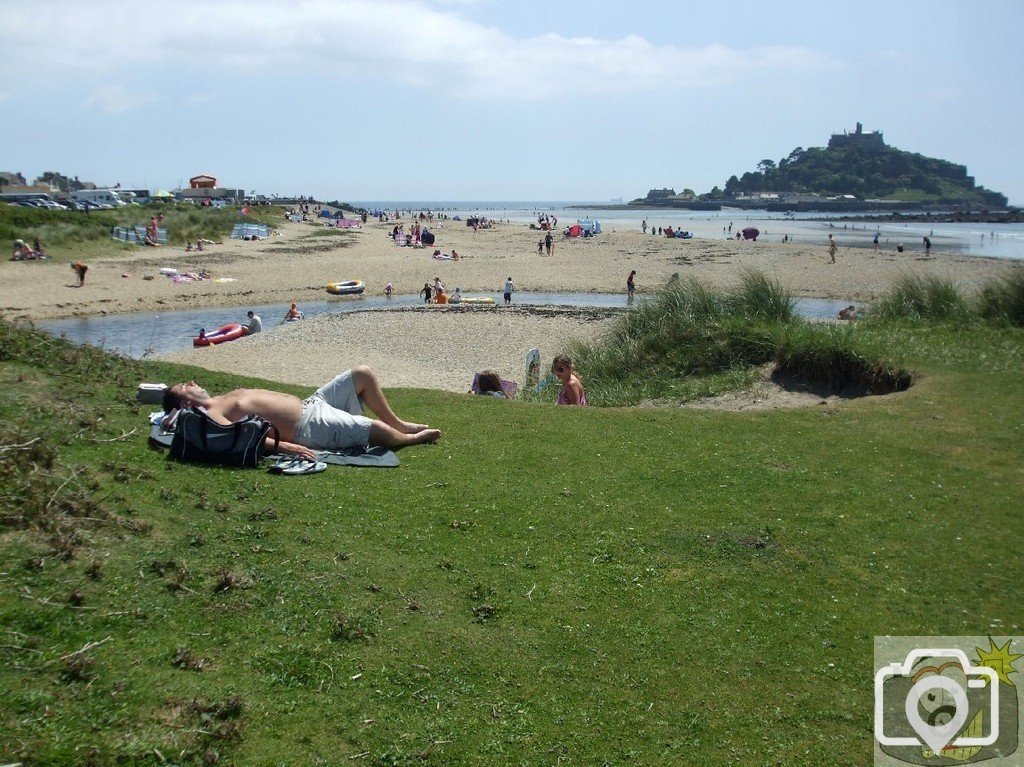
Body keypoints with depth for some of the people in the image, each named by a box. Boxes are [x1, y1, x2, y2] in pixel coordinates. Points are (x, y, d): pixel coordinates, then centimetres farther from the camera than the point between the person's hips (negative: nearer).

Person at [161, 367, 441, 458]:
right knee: (377, 430, -19)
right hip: (309, 426, -10)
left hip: (309, 403, 10)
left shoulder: (228, 397, 20)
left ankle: (397, 423, 22)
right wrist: (283, 446, -35)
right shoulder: (211, 414, -10)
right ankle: (414, 438, 13)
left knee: (362, 374, 9)